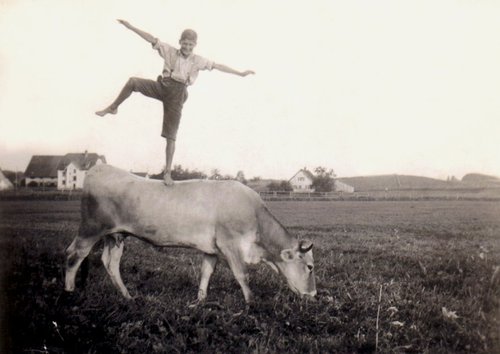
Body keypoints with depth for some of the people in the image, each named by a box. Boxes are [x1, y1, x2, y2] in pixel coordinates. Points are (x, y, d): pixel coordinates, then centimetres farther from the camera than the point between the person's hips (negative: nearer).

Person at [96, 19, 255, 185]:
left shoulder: (198, 61, 3)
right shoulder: (170, 51, 3)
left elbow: (218, 66, 3)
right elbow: (151, 38, -2)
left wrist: (240, 73, 2)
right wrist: (130, 26, -6)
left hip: (177, 94, -1)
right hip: (162, 86, 1)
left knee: (171, 135, -2)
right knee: (132, 82, -19)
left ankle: (168, 172, 4)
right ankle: (113, 108, 5)